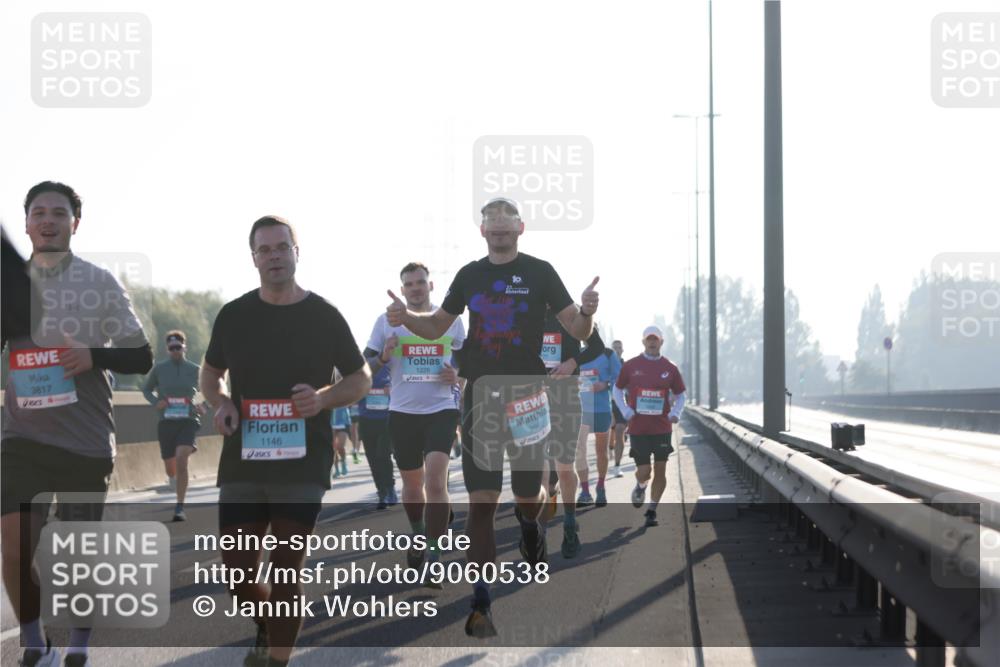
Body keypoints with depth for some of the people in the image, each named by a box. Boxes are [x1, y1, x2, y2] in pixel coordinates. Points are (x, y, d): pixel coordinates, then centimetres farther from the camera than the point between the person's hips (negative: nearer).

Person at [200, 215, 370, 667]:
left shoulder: (323, 316, 0)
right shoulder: (233, 315, 5)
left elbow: (361, 379, 7)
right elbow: (210, 373, 19)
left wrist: (323, 398, -13)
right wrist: (220, 403, -4)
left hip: (302, 465, -2)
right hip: (242, 463, 2)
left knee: (287, 567, -1)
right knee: (237, 566, 4)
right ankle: (267, 630, 34)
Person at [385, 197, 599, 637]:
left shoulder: (539, 272, -1)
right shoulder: (469, 275, 8)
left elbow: (578, 332, -4)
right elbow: (436, 327, 17)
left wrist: (588, 312, -26)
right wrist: (406, 318, -3)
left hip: (526, 395, -2)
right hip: (479, 394, 2)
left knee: (527, 496, 7)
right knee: (481, 499, -5)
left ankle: (532, 531, 46)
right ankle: (480, 603, -3)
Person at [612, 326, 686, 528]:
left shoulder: (669, 368, 3)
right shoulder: (631, 366, 1)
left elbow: (680, 395, 13)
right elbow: (618, 389, 12)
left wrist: (675, 412, -6)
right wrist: (625, 410, -4)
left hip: (662, 428, 1)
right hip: (638, 428, -1)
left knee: (660, 470, 0)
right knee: (644, 471, -4)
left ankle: (652, 510, 12)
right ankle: (640, 487, 32)